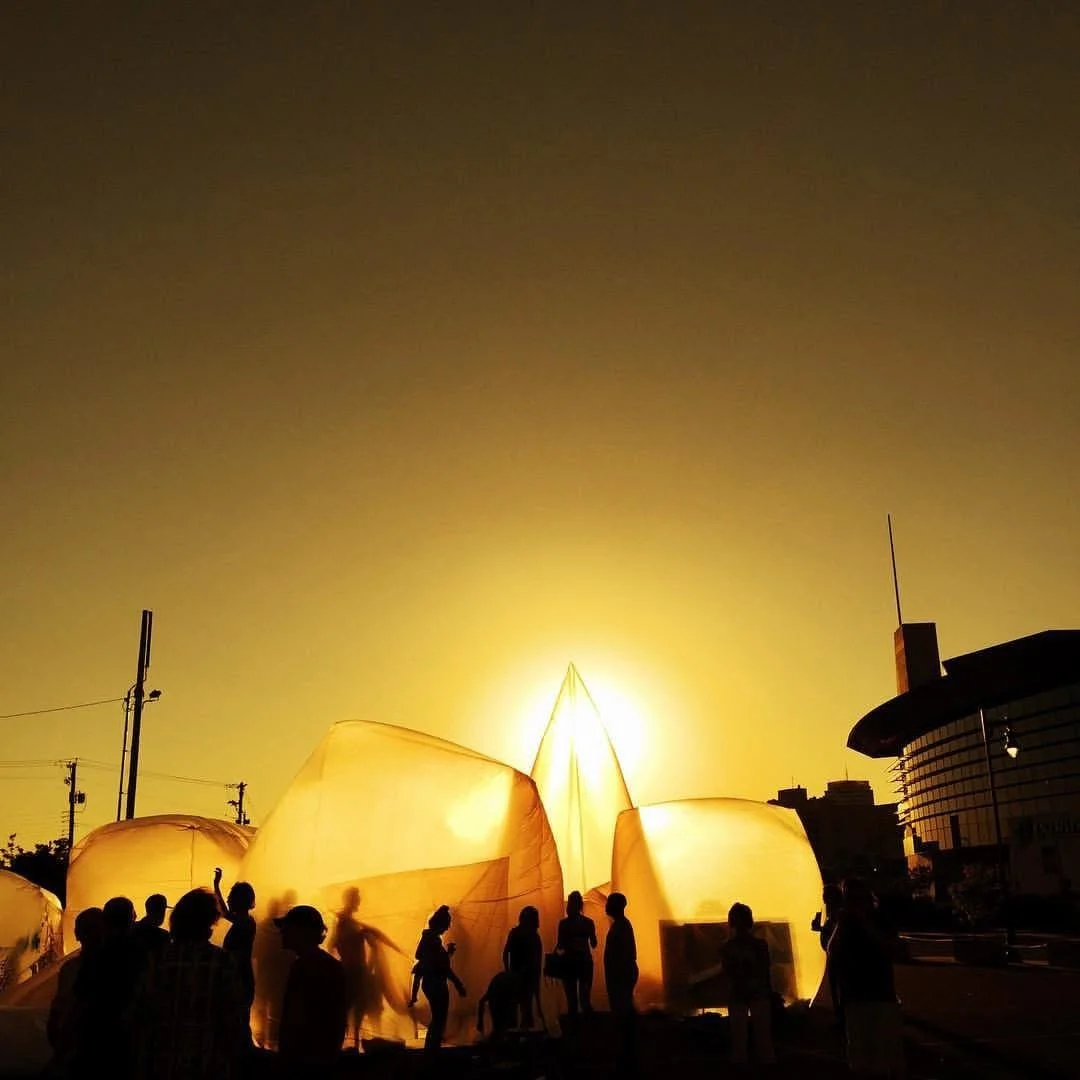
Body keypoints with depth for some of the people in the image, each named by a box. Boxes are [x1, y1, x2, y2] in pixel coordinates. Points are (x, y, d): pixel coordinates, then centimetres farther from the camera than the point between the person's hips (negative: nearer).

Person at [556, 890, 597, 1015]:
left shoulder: (563, 923, -7)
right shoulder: (588, 922, -1)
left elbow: (560, 945, -8)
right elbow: (594, 944, 5)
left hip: (569, 962, -1)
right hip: (584, 961, 2)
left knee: (572, 999, 7)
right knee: (585, 997, 7)